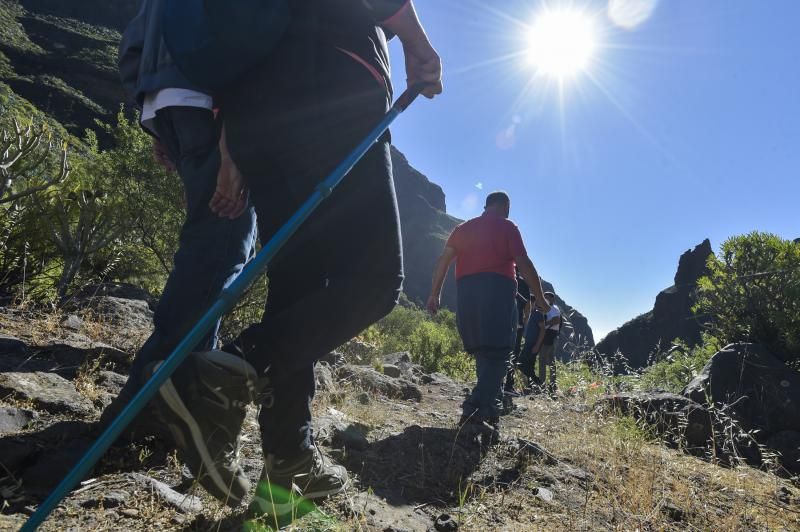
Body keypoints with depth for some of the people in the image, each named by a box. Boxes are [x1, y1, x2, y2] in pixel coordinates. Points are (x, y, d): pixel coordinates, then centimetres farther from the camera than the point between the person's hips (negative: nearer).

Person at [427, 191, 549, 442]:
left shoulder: (464, 228, 23)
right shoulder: (506, 227, 8)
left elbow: (443, 261, 16)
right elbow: (524, 264, -2)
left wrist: (434, 294, 18)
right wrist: (541, 298, 3)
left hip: (466, 292, 5)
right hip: (497, 289, -5)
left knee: (484, 355, 13)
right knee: (497, 355, -9)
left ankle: (490, 414, 12)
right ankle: (476, 410, -24)